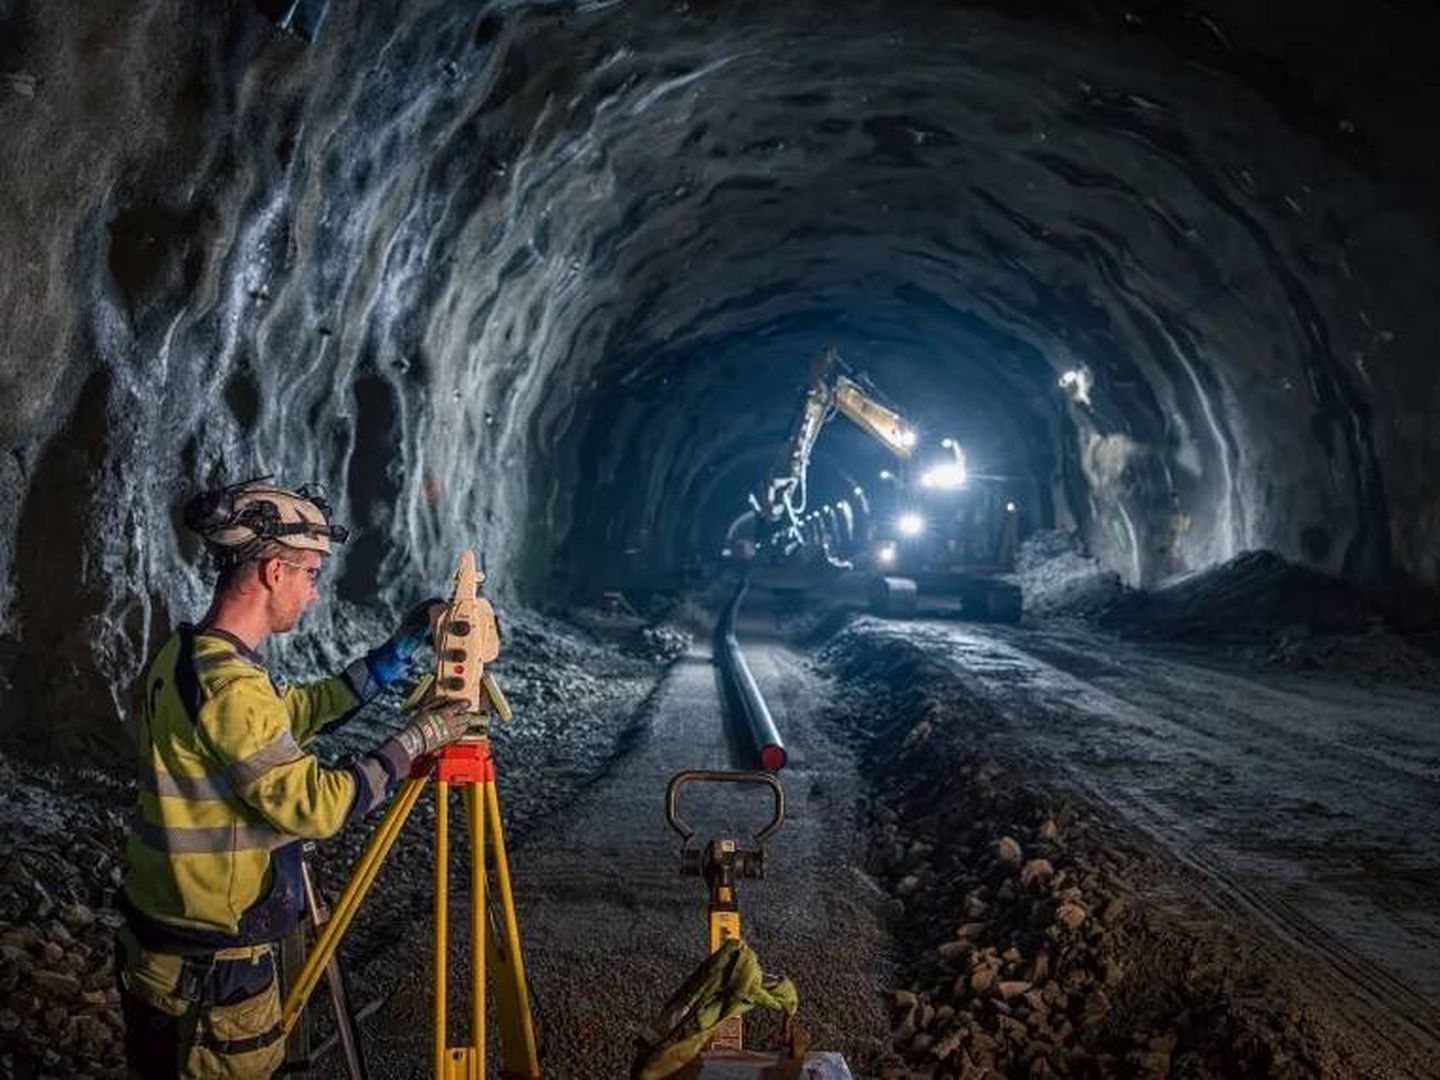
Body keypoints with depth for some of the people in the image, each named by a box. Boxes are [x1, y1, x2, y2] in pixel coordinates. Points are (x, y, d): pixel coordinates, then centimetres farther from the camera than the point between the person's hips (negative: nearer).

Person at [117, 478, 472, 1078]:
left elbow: (301, 712, 14)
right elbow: (315, 806, -25)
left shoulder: (184, 656, 4)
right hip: (210, 962, -9)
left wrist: (403, 645, 11)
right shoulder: (228, 685, -26)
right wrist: (415, 739, -14)